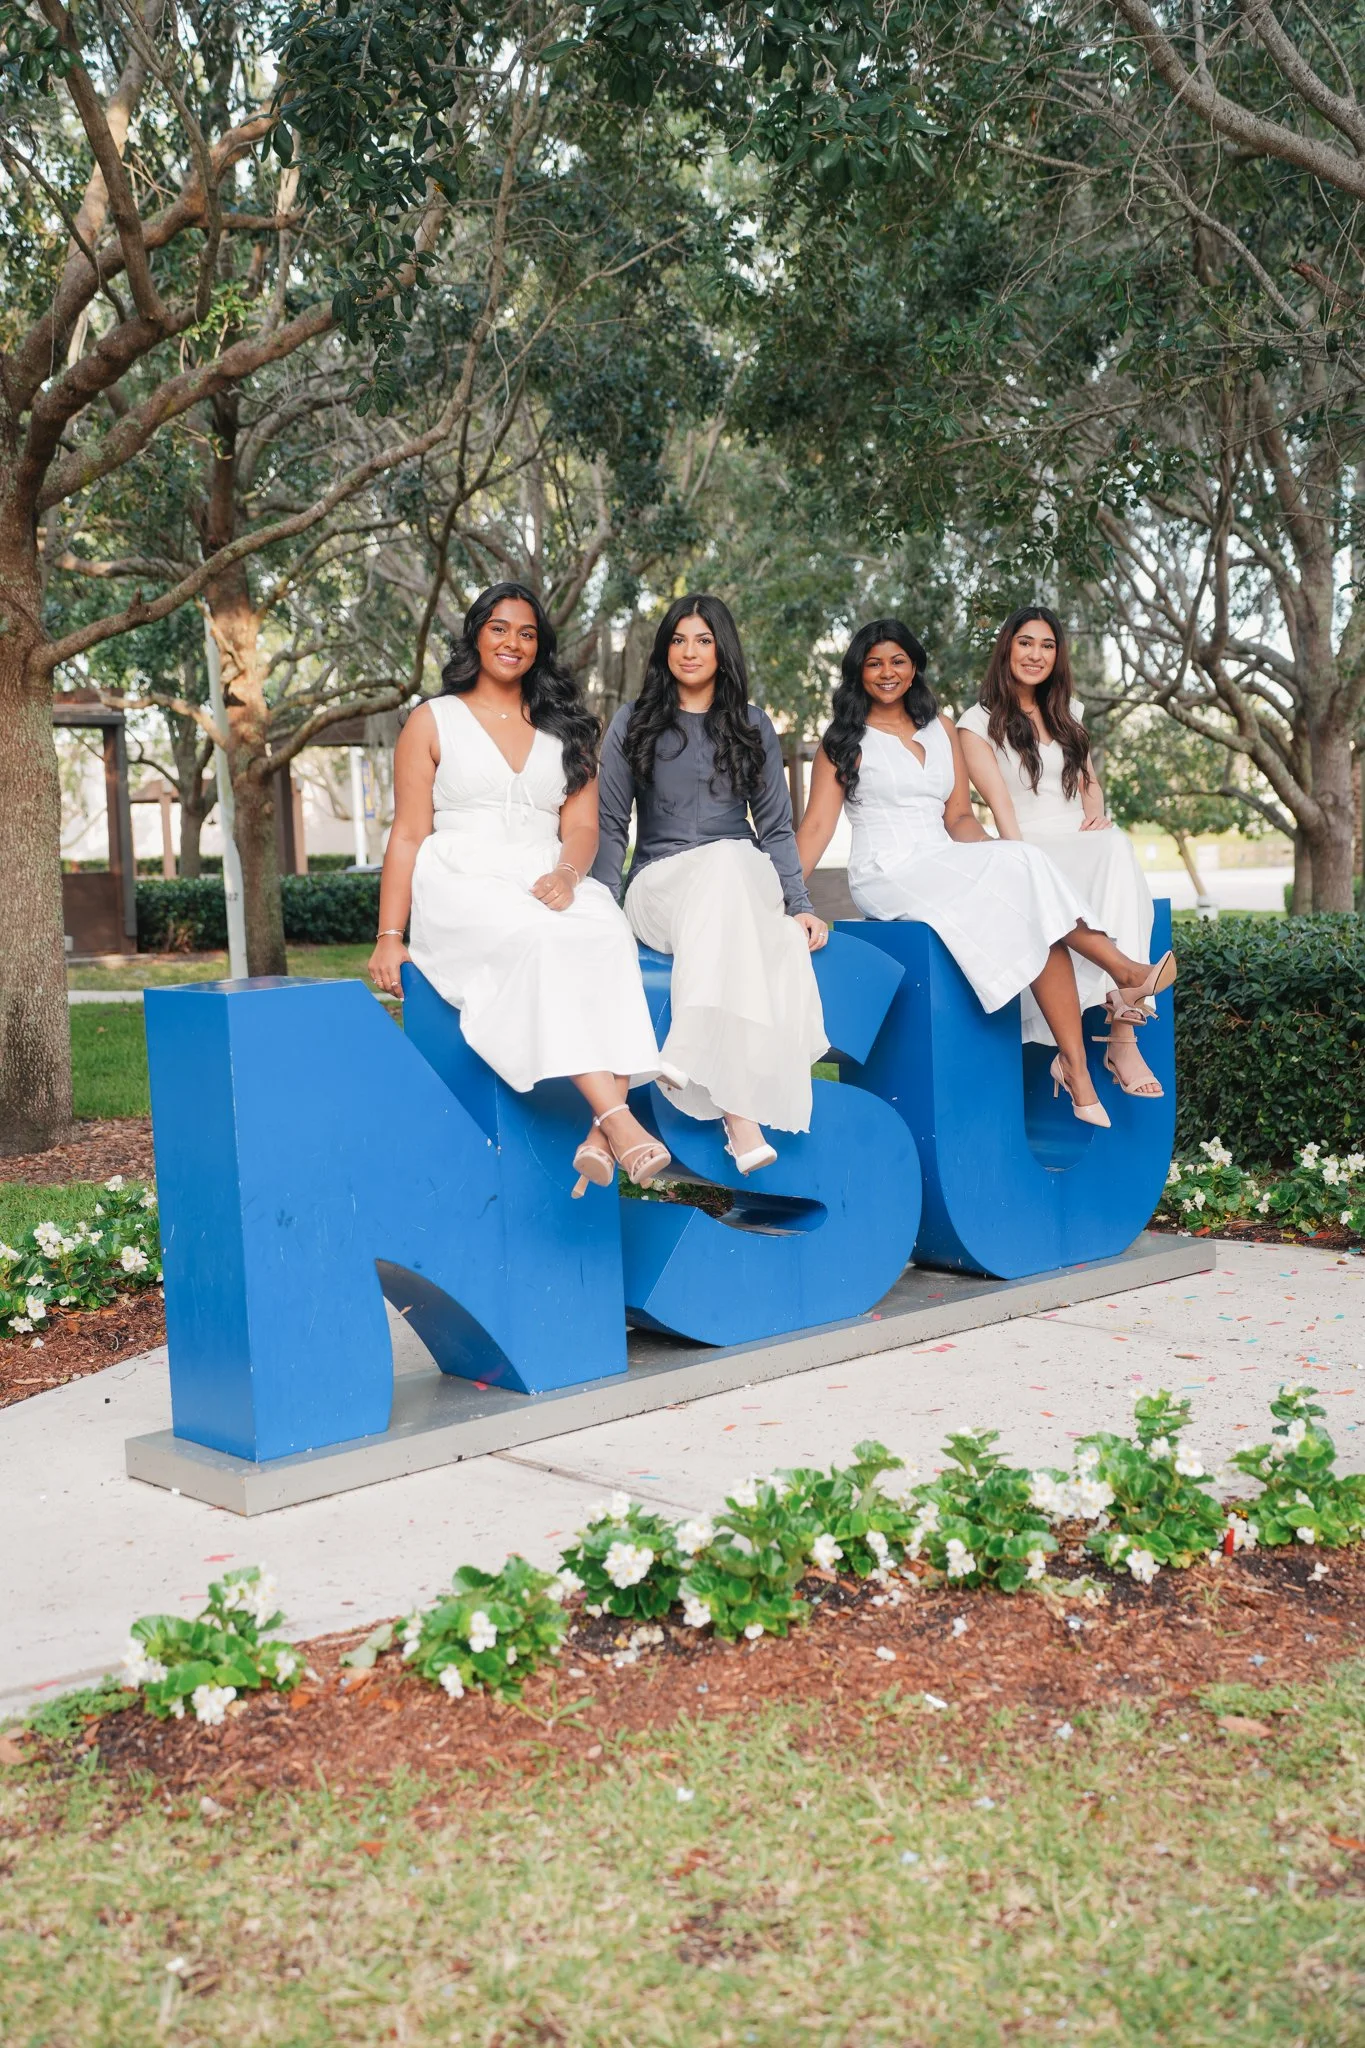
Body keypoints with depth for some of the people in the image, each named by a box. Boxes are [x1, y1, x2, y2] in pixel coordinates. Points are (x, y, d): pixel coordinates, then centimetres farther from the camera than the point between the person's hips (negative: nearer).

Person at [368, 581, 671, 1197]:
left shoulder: (564, 727, 22)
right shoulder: (434, 721, 14)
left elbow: (581, 827, 11)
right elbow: (408, 835, 7)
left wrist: (567, 874, -14)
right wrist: (389, 937, -4)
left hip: (548, 886, 3)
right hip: (461, 887, -3)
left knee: (607, 935, -34)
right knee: (541, 939, -38)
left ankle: (599, 1137, -46)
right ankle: (618, 1119, -48)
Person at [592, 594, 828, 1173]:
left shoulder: (752, 725, 16)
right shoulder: (633, 723, 12)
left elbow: (775, 827, 14)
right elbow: (610, 825, 8)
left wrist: (799, 904, 0)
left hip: (742, 874, 2)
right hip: (660, 884, -1)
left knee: (729, 864, -37)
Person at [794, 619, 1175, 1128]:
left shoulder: (941, 730, 18)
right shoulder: (845, 740, 6)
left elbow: (958, 817, 12)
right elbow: (817, 825, -2)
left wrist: (998, 851, -8)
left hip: (949, 867, 4)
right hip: (888, 876, -4)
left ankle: (1076, 1068, -28)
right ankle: (1121, 968, -18)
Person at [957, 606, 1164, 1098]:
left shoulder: (1066, 715, 23)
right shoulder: (980, 722, 6)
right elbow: (1000, 804, -5)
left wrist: (1096, 813, 0)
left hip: (1083, 846, 4)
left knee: (1116, 844, -35)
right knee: (1114, 849, -36)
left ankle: (1122, 1035, -45)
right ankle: (1122, 1033, -44)